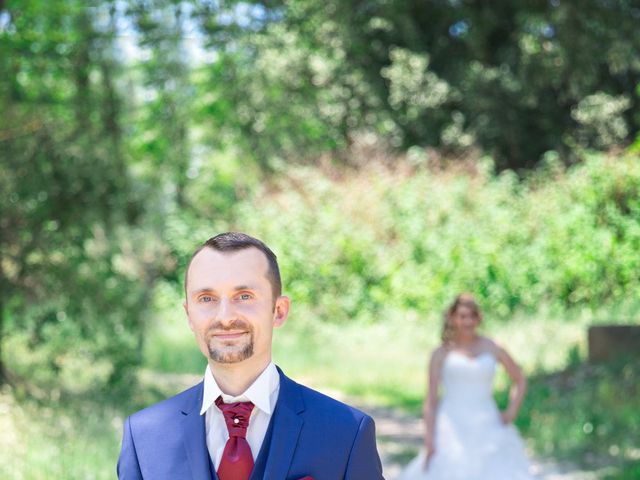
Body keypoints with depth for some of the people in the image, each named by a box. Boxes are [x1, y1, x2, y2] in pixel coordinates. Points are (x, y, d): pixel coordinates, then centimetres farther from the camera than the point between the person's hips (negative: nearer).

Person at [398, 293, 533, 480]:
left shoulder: (492, 348, 7)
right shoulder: (441, 354, 3)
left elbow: (520, 380, 19)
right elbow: (431, 399, 1)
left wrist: (511, 412, 4)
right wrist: (429, 439, -7)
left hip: (486, 428, 2)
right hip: (452, 428, -1)